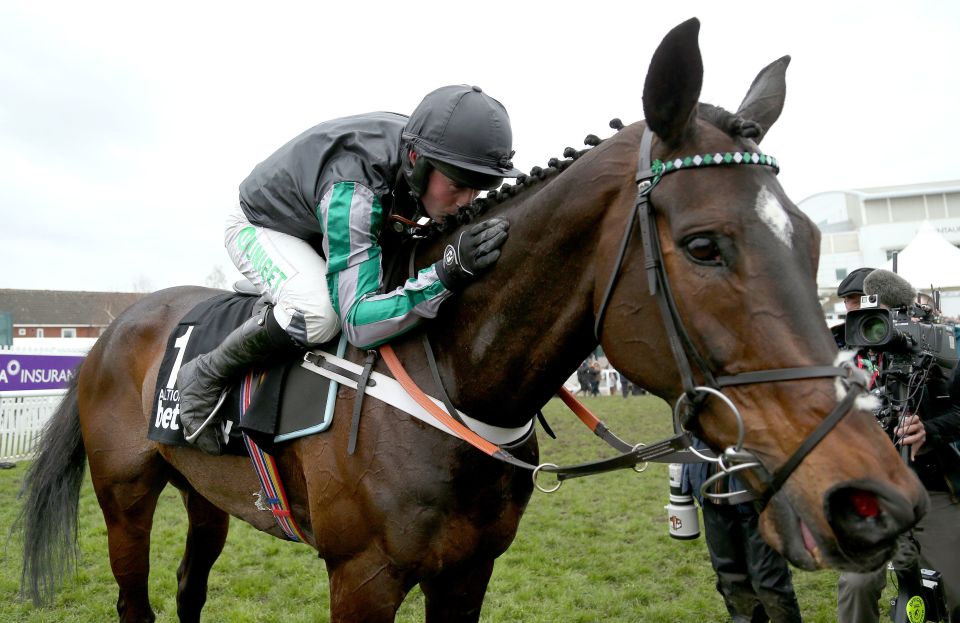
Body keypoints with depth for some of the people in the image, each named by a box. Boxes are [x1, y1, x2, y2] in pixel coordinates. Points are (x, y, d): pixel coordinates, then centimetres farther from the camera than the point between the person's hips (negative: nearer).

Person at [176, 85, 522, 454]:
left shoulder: (420, 154, -22)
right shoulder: (352, 191, -44)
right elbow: (358, 321, -47)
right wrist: (448, 274, -58)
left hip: (320, 226, 8)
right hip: (260, 227, -7)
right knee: (318, 314, -36)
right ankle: (205, 377, -10)